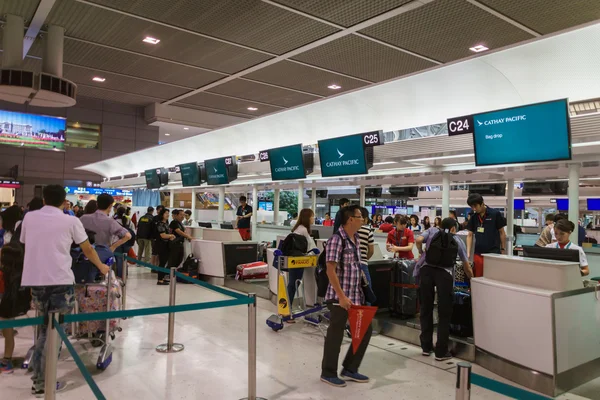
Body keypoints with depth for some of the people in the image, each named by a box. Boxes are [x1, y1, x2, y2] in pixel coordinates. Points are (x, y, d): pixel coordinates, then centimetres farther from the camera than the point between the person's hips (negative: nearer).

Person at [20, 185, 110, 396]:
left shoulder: (29, 217, 10)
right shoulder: (71, 221, 0)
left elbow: (25, 244, 24)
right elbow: (88, 249, 10)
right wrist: (101, 266, 27)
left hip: (34, 280, 4)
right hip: (60, 282, -4)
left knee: (46, 328, 17)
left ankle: (40, 378, 18)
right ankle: (43, 382, 6)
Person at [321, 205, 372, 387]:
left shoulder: (356, 239, 9)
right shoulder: (336, 240, -18)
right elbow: (331, 271, -21)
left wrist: (362, 290, 16)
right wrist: (342, 297, -23)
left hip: (356, 295, 9)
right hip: (340, 297, -9)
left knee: (366, 329, 13)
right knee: (335, 335, 5)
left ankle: (350, 369, 28)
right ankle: (328, 373, 24)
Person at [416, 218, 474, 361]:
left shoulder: (432, 231, 23)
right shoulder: (458, 241, 24)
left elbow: (418, 240, 3)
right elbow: (466, 267, 27)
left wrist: (421, 253, 23)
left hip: (426, 269, 1)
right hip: (445, 273, -1)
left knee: (426, 309, 14)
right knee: (444, 313, 9)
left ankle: (426, 347, 24)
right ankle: (441, 352, 14)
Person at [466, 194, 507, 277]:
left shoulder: (495, 214, -6)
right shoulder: (473, 217, 5)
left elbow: (502, 232, 2)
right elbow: (470, 235, 8)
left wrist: (503, 249, 1)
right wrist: (468, 253, 1)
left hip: (493, 253, -4)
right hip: (478, 254, 4)